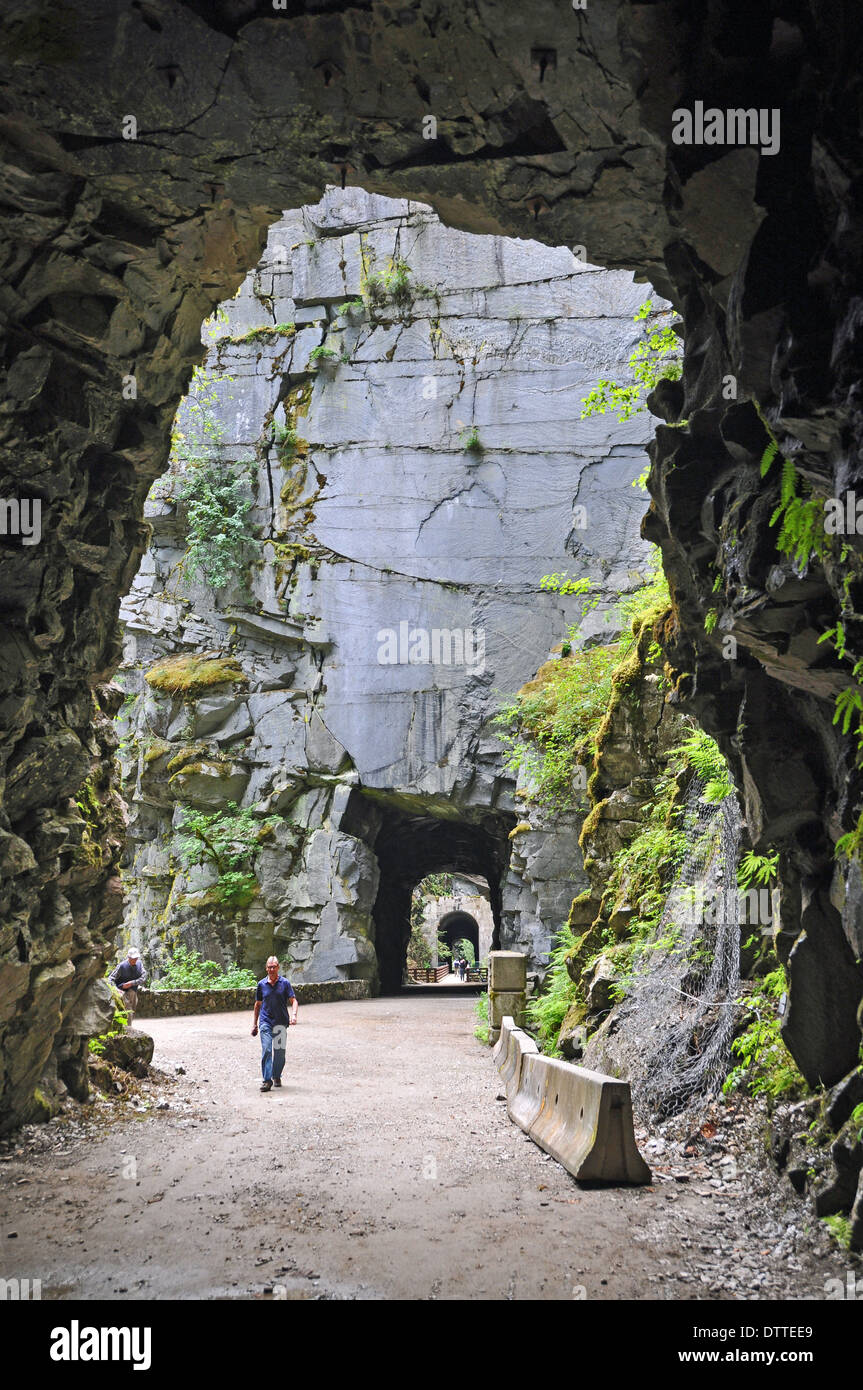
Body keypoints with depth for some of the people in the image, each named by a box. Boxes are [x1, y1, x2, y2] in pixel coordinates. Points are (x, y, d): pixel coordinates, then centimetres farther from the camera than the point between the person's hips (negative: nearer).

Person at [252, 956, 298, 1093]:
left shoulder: (285, 983, 2)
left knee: (279, 1052, 3)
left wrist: (293, 1014, -20)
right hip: (265, 1021, 0)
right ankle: (267, 1080, -10)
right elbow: (258, 1004, 16)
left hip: (281, 1022, 0)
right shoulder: (261, 984, 6)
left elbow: (294, 1000, -1)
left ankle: (277, 1076, 25)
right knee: (266, 1050, -11)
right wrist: (255, 1023, 18)